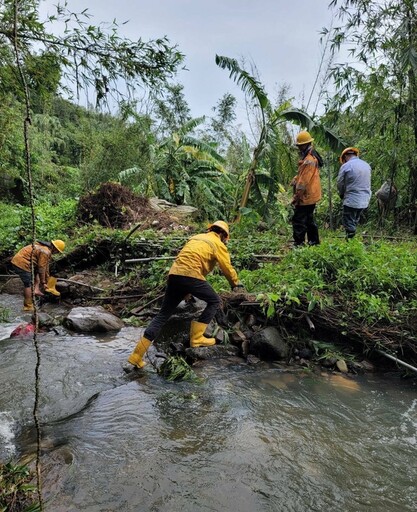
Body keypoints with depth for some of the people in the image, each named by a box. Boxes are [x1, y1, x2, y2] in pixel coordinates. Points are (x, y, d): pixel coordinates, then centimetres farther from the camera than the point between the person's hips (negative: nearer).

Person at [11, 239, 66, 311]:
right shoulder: (45, 252, -17)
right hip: (21, 263, -10)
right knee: (28, 285, -4)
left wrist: (47, 279, 30)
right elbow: (41, 268, -16)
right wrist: (43, 282, -7)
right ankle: (28, 307, 3)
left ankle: (36, 289, 9)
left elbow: (45, 266, 23)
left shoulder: (46, 249, 15)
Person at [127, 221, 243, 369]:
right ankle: (196, 337, 9)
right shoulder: (218, 244, 12)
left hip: (174, 274, 7)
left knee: (163, 315, 9)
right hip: (190, 275, -6)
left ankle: (137, 355, 7)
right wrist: (235, 284, 30)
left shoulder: (196, 237, 31)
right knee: (214, 301, 14)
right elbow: (227, 267, 11)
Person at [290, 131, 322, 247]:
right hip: (311, 196, 11)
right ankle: (314, 240, 29)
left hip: (305, 197, -11)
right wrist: (295, 180, 9)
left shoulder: (309, 160, -20)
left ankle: (299, 244, -4)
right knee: (309, 219, 20)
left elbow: (303, 181, -23)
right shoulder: (312, 156, 14)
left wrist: (296, 197, -20)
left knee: (299, 221, -7)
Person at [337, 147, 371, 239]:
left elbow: (340, 184, -2)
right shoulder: (367, 165, 8)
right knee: (354, 223, 18)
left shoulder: (346, 166, -9)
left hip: (351, 200, -6)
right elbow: (367, 183, 12)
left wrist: (342, 194, 17)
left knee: (349, 224, 1)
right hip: (364, 201, 6)